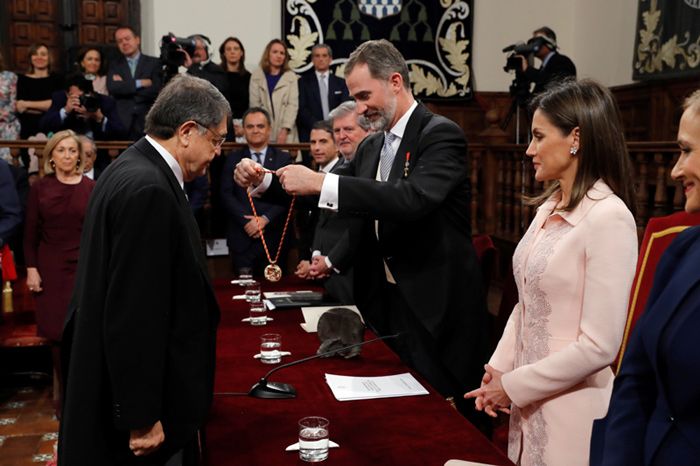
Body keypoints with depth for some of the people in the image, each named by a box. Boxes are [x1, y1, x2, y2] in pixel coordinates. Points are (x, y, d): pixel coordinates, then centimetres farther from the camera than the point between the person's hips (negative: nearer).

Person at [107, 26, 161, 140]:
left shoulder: (154, 63, 9)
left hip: (147, 123, -1)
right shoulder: (114, 65, 15)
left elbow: (155, 90, -5)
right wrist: (139, 83, -7)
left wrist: (124, 86, -1)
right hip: (122, 122, 1)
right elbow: (112, 88, -2)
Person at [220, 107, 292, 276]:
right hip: (242, 238, 0)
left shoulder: (283, 159, 8)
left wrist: (264, 219, -12)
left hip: (274, 238, 0)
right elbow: (226, 195, 2)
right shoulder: (233, 160, 10)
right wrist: (247, 221, -11)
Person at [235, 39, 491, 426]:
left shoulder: (441, 134, -13)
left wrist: (321, 183, -31)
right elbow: (327, 193, 16)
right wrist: (263, 181, 0)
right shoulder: (371, 147, 11)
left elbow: (415, 198, -30)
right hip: (383, 299, 7)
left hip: (435, 306, -7)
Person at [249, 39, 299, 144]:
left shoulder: (291, 76, 9)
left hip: (285, 133, 0)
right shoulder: (256, 76, 11)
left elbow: (293, 105, 0)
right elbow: (254, 105, 4)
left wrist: (285, 130, -12)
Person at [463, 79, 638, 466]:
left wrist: (513, 386, -14)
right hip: (530, 403, 7)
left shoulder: (608, 217, -19)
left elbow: (600, 345, -22)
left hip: (572, 411, -7)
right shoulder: (548, 208, 7)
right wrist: (499, 370, 0)